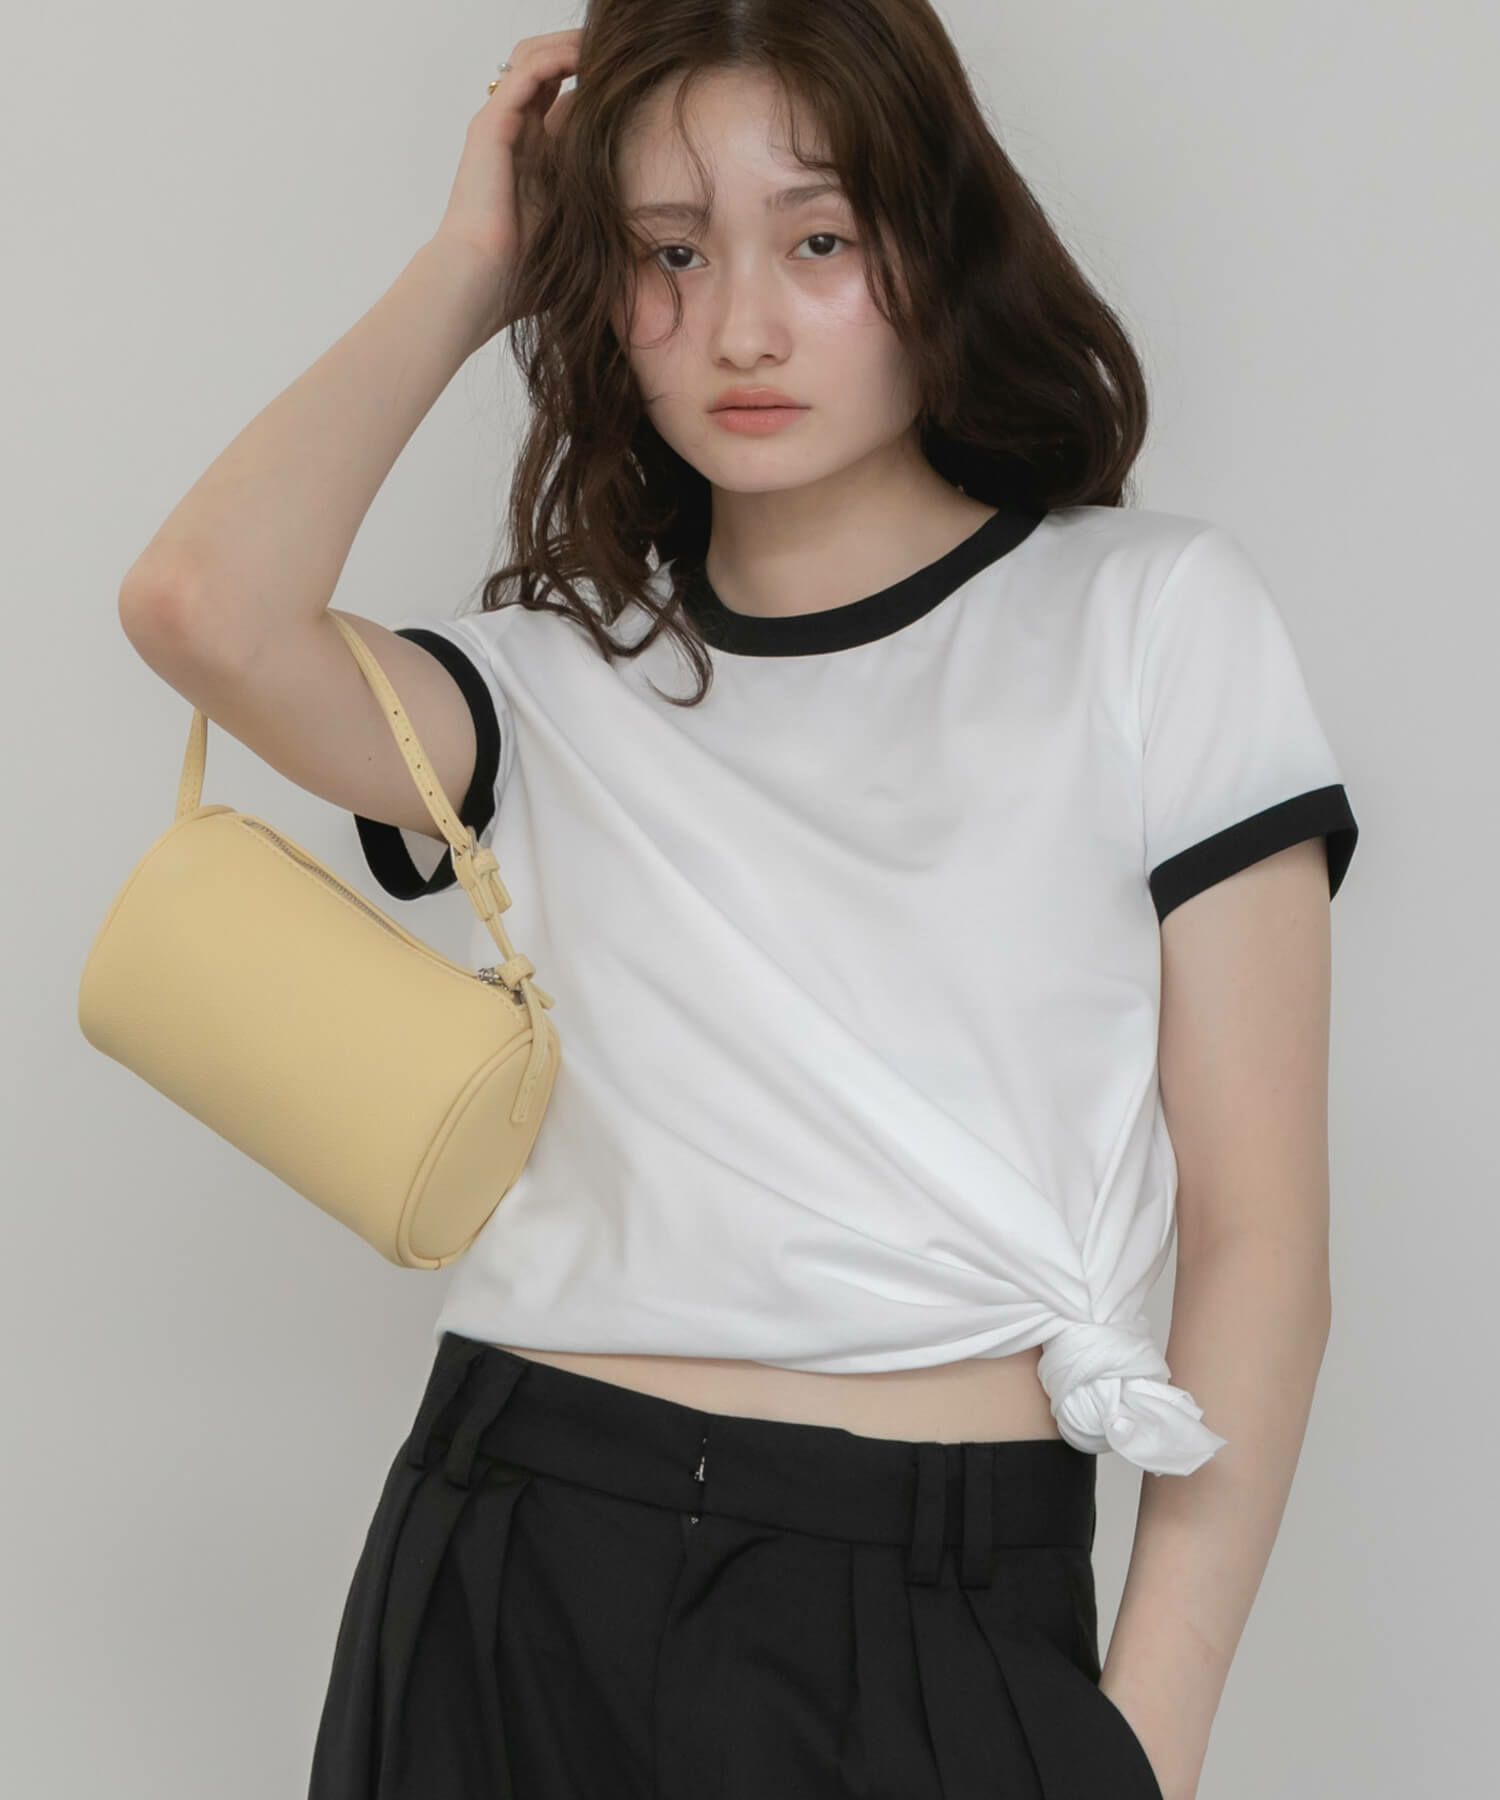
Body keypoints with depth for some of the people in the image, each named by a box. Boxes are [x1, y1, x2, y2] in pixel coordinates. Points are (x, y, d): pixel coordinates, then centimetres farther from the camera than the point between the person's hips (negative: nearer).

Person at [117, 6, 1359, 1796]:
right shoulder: (556, 681, 7)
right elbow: (202, 605, -14)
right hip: (510, 1579, 2)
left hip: (942, 1612, -2)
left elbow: (1254, 1233, -2)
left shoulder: (1154, 620, 1)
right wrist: (466, 272, 1)